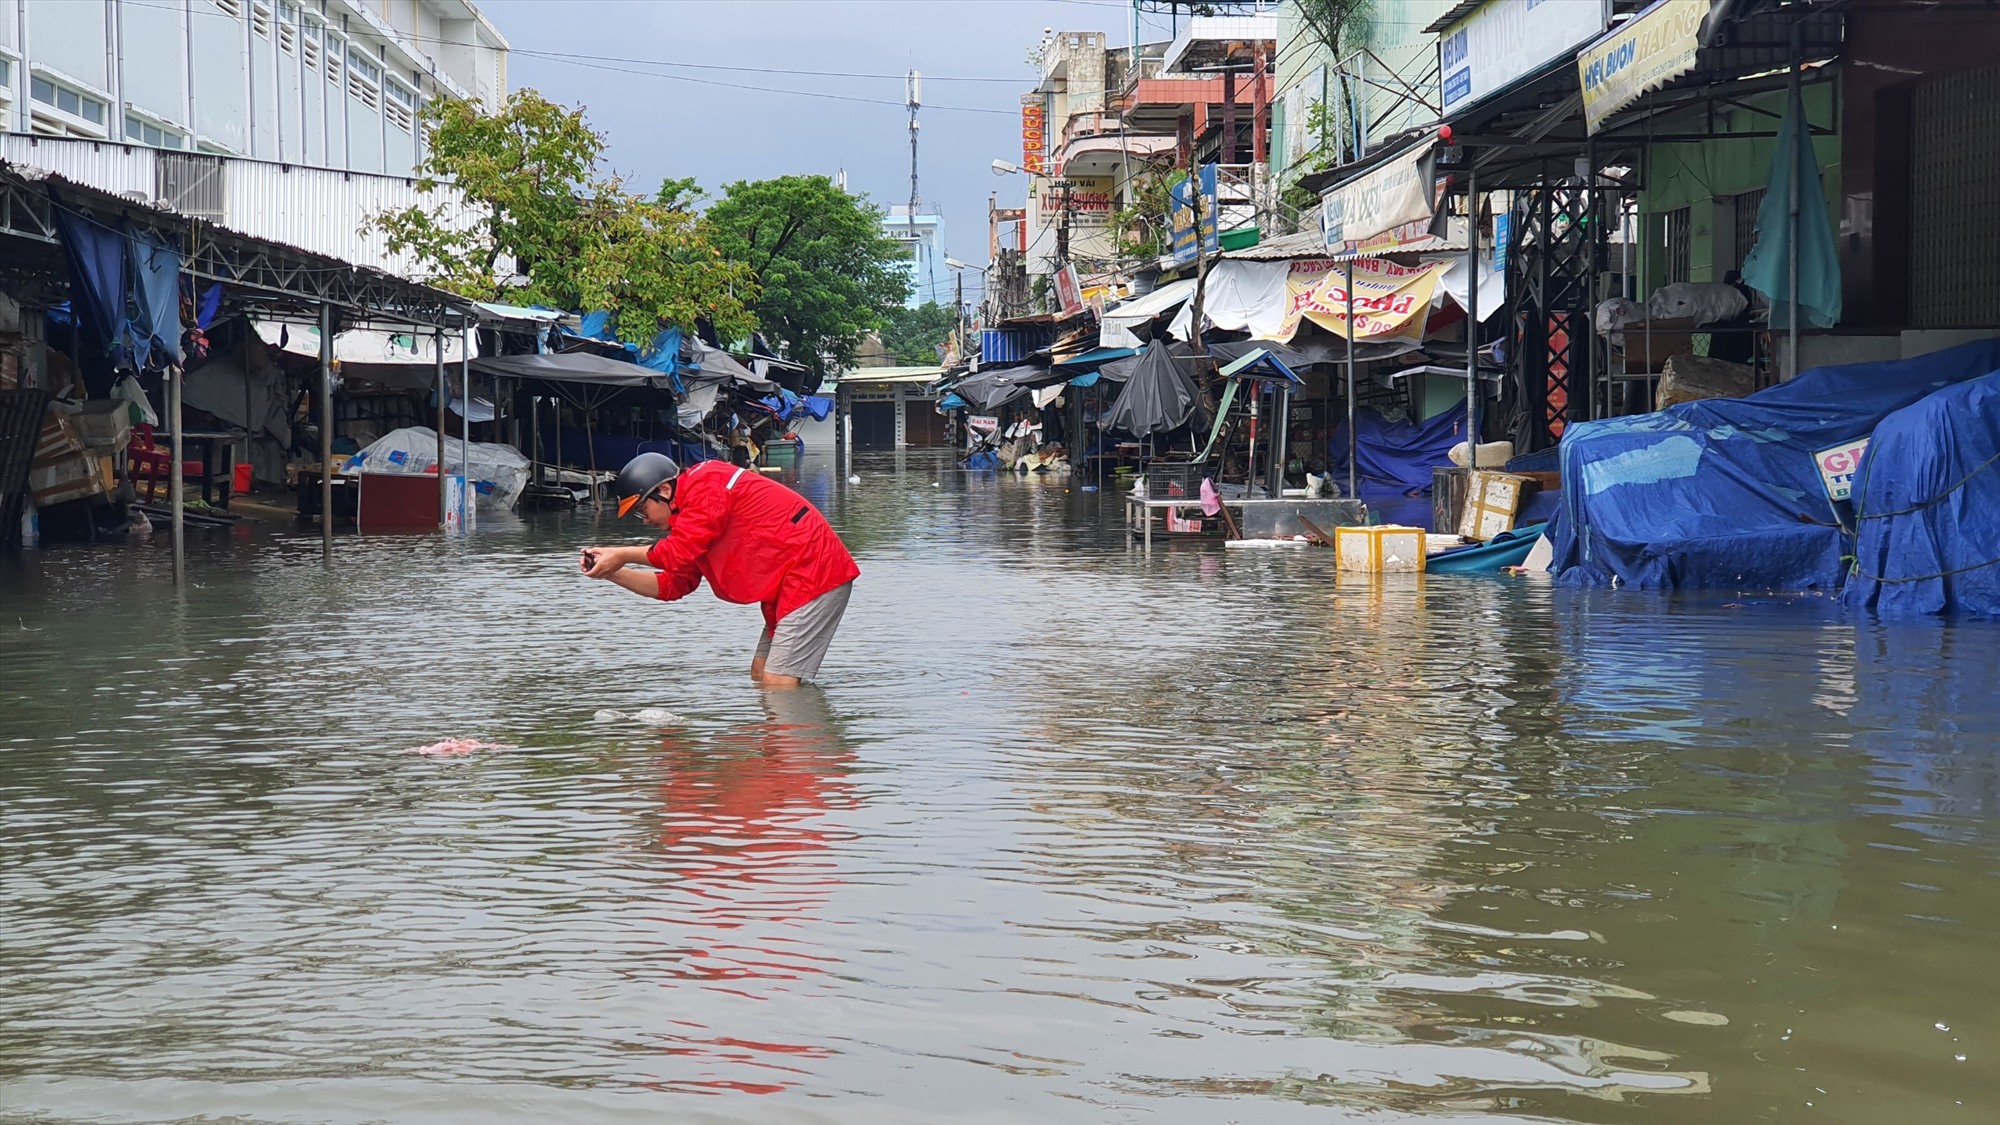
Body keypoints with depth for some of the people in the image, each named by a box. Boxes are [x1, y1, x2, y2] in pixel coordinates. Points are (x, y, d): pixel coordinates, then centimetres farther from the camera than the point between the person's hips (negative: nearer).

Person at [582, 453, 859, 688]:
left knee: (777, 685, -14)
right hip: (789, 583, 11)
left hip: (813, 570, -11)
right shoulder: (690, 517, 20)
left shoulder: (707, 485, -11)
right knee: (760, 674, 11)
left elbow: (678, 554, -18)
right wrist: (612, 572, 11)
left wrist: (623, 555, -4)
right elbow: (673, 585, 19)